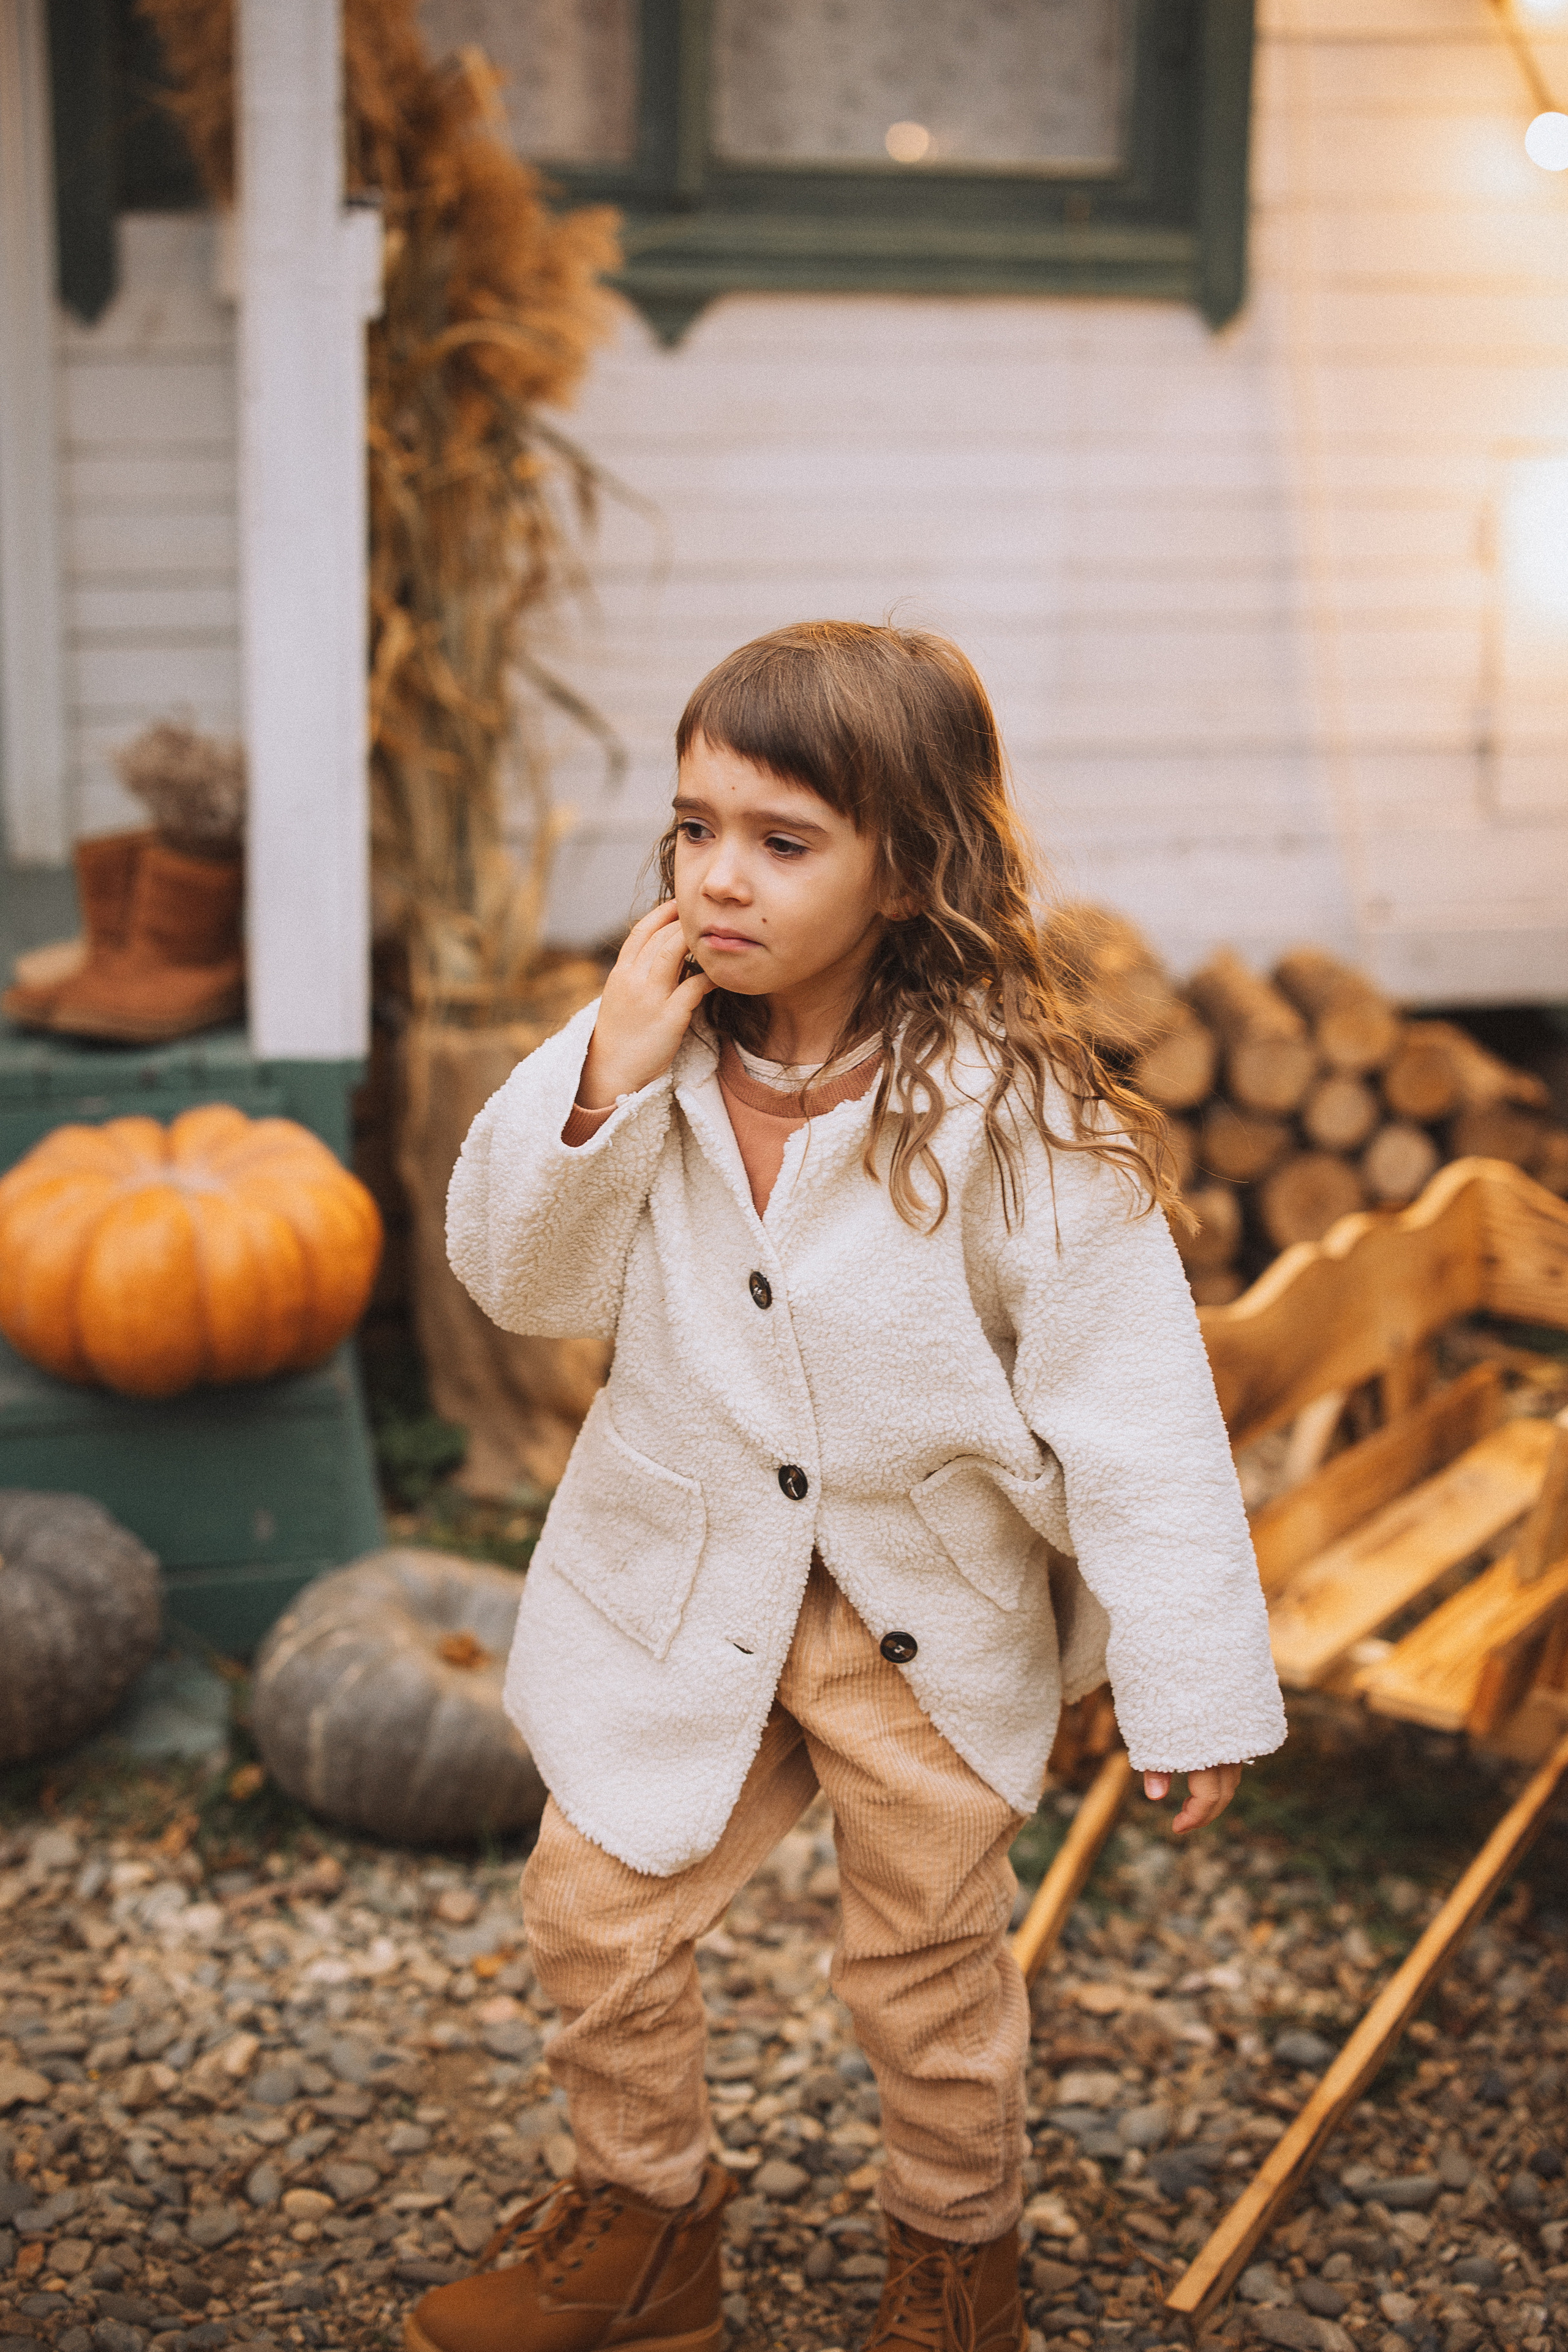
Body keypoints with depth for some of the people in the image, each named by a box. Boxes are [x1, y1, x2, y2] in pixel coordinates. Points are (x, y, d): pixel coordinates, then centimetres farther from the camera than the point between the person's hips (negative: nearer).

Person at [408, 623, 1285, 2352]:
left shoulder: (1013, 1112, -23)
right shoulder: (650, 1053, -10)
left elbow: (1134, 1405, -18)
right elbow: (514, 1275, -6)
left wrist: (1189, 1685, -17)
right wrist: (604, 1081, -22)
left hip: (929, 1619, -3)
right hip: (678, 1590, 3)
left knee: (929, 1966, 15)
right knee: (592, 1905, 11)